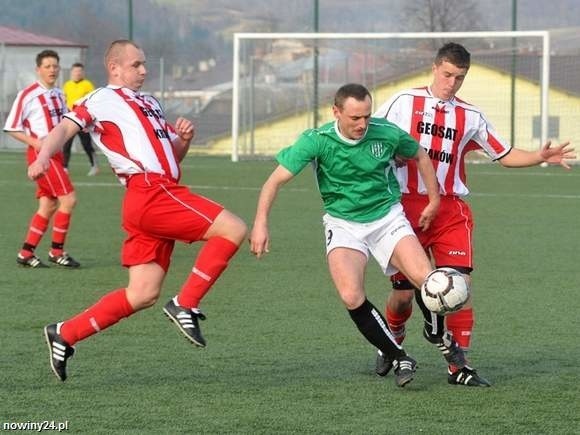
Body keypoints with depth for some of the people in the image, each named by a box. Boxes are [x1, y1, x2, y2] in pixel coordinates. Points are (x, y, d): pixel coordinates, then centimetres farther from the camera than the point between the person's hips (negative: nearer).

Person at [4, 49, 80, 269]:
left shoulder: (59, 95, 14)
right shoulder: (27, 95, -9)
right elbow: (11, 128, -6)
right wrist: (34, 141, -19)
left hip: (55, 153, 8)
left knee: (48, 206, 7)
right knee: (68, 199, -13)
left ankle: (26, 253, 13)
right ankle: (57, 251, -4)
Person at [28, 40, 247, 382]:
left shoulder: (150, 104, 29)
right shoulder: (102, 100, 5)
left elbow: (173, 155, 30)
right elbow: (66, 128, -9)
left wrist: (184, 139, 7)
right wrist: (43, 158, -29)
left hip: (162, 194, 9)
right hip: (150, 192, -9)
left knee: (143, 294, 4)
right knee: (233, 229, -15)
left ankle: (65, 335, 10)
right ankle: (186, 305, -12)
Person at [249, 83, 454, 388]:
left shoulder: (386, 133, -11)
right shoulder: (316, 141, -16)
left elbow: (420, 157, 10)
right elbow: (276, 180, -14)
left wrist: (434, 200, 12)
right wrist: (261, 223, -24)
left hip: (387, 217, 1)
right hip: (343, 223, -1)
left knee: (426, 279, -21)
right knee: (351, 296, -24)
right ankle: (400, 360, -7)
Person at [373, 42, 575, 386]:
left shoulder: (470, 117, 10)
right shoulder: (404, 102, 2)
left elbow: (505, 155, 13)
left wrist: (540, 157, -3)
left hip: (451, 210, 2)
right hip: (407, 207, -2)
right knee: (403, 293, 1)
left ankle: (459, 366, -3)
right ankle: (392, 344, 31)